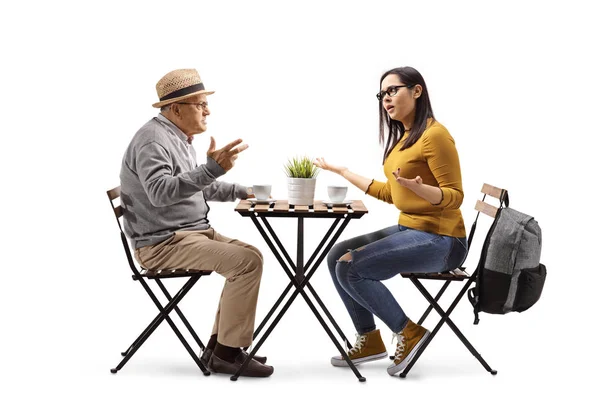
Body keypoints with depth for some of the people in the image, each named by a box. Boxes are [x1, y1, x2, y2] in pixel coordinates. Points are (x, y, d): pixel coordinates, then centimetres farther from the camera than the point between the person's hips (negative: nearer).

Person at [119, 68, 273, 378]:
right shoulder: (153, 140, -18)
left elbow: (197, 187, 30)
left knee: (250, 256, 8)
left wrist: (241, 191, 22)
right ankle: (227, 353, -10)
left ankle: (219, 346, 9)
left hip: (189, 233, 11)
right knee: (247, 262, -20)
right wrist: (212, 168, -43)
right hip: (163, 244, -11)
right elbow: (161, 192, -37)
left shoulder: (177, 137, 15)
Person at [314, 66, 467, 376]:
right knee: (337, 256, 3)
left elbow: (454, 197, -16)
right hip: (408, 229, 9)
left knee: (351, 268, -19)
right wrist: (342, 172, 23)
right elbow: (391, 194, 19)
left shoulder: (434, 135, -15)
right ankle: (369, 340, 10)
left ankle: (409, 333, -4)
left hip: (439, 240, -9)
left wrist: (418, 188, -35)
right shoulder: (402, 138, 13)